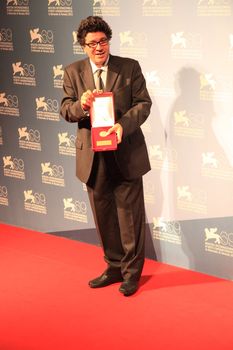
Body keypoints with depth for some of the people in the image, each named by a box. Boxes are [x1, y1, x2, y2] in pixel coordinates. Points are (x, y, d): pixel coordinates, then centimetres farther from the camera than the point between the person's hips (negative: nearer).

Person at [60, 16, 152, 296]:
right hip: (93, 155, 3)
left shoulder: (130, 67, -2)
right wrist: (81, 105, -22)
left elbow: (143, 103, -5)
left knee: (130, 214, 4)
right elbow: (65, 110, 2)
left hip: (125, 152, -2)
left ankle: (132, 272, 20)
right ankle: (114, 267, 30)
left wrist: (123, 124, -23)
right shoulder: (73, 72, 4)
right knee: (103, 216, 14)